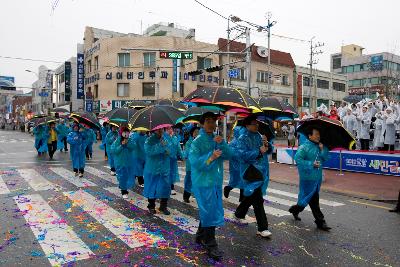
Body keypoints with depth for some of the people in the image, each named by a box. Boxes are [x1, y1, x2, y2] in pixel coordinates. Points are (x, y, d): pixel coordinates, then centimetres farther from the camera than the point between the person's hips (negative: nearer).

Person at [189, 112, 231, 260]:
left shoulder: (217, 140, 9)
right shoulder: (197, 142, -9)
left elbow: (228, 155, -3)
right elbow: (194, 162, -19)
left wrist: (222, 143, -18)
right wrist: (210, 157, -31)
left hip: (216, 180, 7)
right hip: (203, 182, -6)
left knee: (207, 211, 16)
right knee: (209, 212, -6)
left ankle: (200, 237, 34)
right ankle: (210, 245, 4)